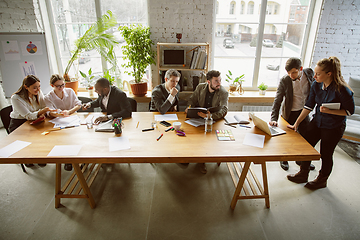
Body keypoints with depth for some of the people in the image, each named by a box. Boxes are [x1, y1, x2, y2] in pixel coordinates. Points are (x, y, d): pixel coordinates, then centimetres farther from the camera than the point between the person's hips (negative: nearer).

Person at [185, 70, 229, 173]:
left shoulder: (224, 93, -10)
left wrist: (210, 115, -41)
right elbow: (192, 99, 12)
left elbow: (223, 110, -22)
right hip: (198, 116, 2)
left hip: (213, 120, -2)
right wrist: (189, 107, -13)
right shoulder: (200, 87, 0)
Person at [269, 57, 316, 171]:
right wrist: (274, 118, -33)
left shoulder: (309, 73, -12)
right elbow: (277, 101, -23)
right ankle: (284, 159, 34)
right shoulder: (284, 80, -22)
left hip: (304, 111, 4)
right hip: (290, 113, -4)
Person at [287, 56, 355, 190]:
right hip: (317, 122, 6)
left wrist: (329, 111, -27)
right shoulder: (316, 86, -7)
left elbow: (350, 111, -13)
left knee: (326, 154, 8)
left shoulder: (342, 90, -24)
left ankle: (322, 180, 33)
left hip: (334, 127, -5)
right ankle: (303, 175, 30)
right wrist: (296, 123, -3)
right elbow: (309, 106, -1)